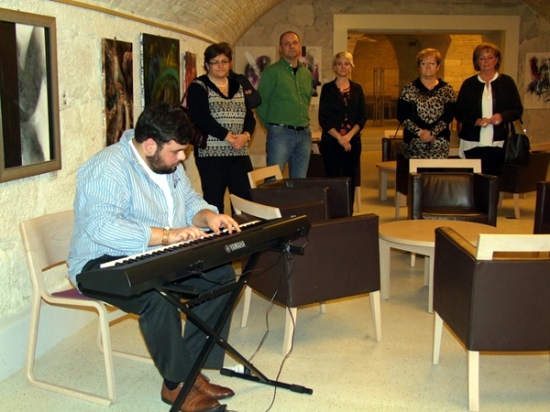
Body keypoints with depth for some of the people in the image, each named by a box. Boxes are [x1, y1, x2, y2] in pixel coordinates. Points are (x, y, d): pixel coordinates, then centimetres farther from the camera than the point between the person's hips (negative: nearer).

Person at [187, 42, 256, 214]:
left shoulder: (238, 86, 16)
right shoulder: (198, 87, -1)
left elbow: (249, 116, 10)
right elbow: (202, 118, -13)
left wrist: (246, 135, -11)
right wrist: (228, 137, -20)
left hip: (240, 153, 5)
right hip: (211, 153, -5)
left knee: (246, 199, 1)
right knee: (214, 201, -2)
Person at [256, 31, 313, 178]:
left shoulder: (307, 73, 14)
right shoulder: (272, 72, -4)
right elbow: (261, 103, -4)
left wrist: (303, 121, 14)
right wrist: (272, 125, 0)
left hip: (304, 134, 6)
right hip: (280, 133, -6)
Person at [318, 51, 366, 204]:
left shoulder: (357, 88, 10)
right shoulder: (327, 88, 3)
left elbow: (362, 117, 5)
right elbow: (323, 118, -3)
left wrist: (349, 136, -10)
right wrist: (339, 138, -13)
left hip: (353, 141, 3)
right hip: (331, 141, -2)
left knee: (350, 181, 4)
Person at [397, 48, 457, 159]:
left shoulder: (447, 89, 9)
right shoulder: (409, 89, 6)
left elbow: (449, 115, 0)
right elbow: (402, 116, -1)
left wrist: (432, 133, -13)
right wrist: (419, 132, -12)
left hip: (439, 143, 1)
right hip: (414, 143, -1)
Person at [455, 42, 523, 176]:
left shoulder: (507, 82, 8)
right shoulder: (469, 84, 8)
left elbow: (518, 110, 7)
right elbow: (459, 112, 6)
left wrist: (502, 116, -13)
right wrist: (476, 121, -12)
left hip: (498, 143, 0)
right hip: (473, 143, 0)